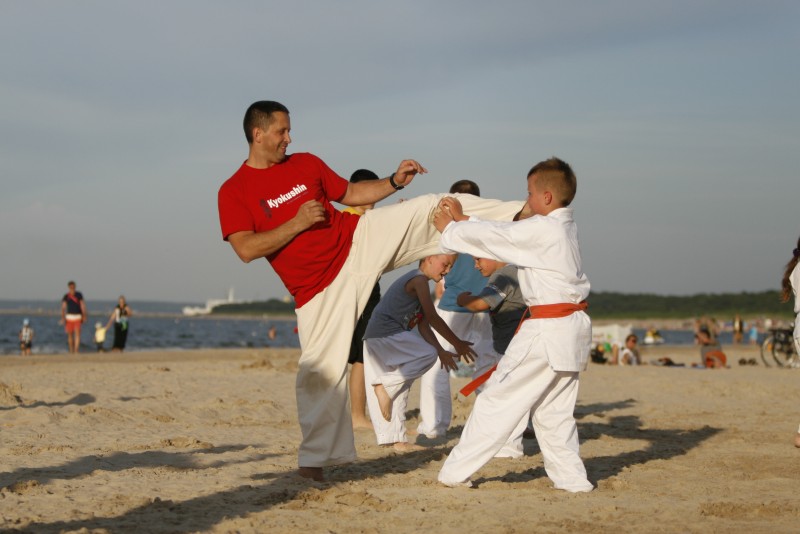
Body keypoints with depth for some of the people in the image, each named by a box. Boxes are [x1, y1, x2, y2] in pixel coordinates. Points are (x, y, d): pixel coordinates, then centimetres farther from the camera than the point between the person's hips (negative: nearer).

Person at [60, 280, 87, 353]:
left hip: (77, 317, -1)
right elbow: (63, 308, -4)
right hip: (69, 317, 1)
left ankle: (76, 351, -16)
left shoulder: (79, 295, 2)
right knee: (70, 334, 5)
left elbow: (82, 306, 4)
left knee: (77, 334, -11)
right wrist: (63, 318, -14)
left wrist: (84, 316, -1)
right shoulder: (66, 297, 1)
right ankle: (71, 351, 16)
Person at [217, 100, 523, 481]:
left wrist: (394, 182, 1)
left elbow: (350, 194, 15)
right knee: (321, 369, -4)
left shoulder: (305, 164, 5)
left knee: (435, 209, -4)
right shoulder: (233, 192, -9)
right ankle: (313, 460, 9)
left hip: (359, 242, 4)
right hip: (320, 286, -4)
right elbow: (246, 249, -19)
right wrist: (297, 224, -22)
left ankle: (520, 216, 6)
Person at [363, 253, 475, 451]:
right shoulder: (419, 280, -9)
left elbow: (423, 325, 20)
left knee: (399, 390, 12)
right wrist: (457, 344, -9)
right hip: (386, 333, -10)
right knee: (428, 354, -17)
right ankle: (386, 385, -13)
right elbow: (432, 318, -13)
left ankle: (398, 440, 15)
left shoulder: (417, 281, 22)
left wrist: (441, 351, 12)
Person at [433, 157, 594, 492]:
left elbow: (493, 237, -9)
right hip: (574, 329, 9)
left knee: (499, 398, -2)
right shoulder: (564, 226, 11)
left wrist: (451, 229, 6)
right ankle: (572, 477, 14)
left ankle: (456, 472, 3)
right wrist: (464, 219, 14)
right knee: (554, 410, 15)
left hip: (547, 331, -9)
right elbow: (505, 234, 15)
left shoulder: (541, 229, -16)